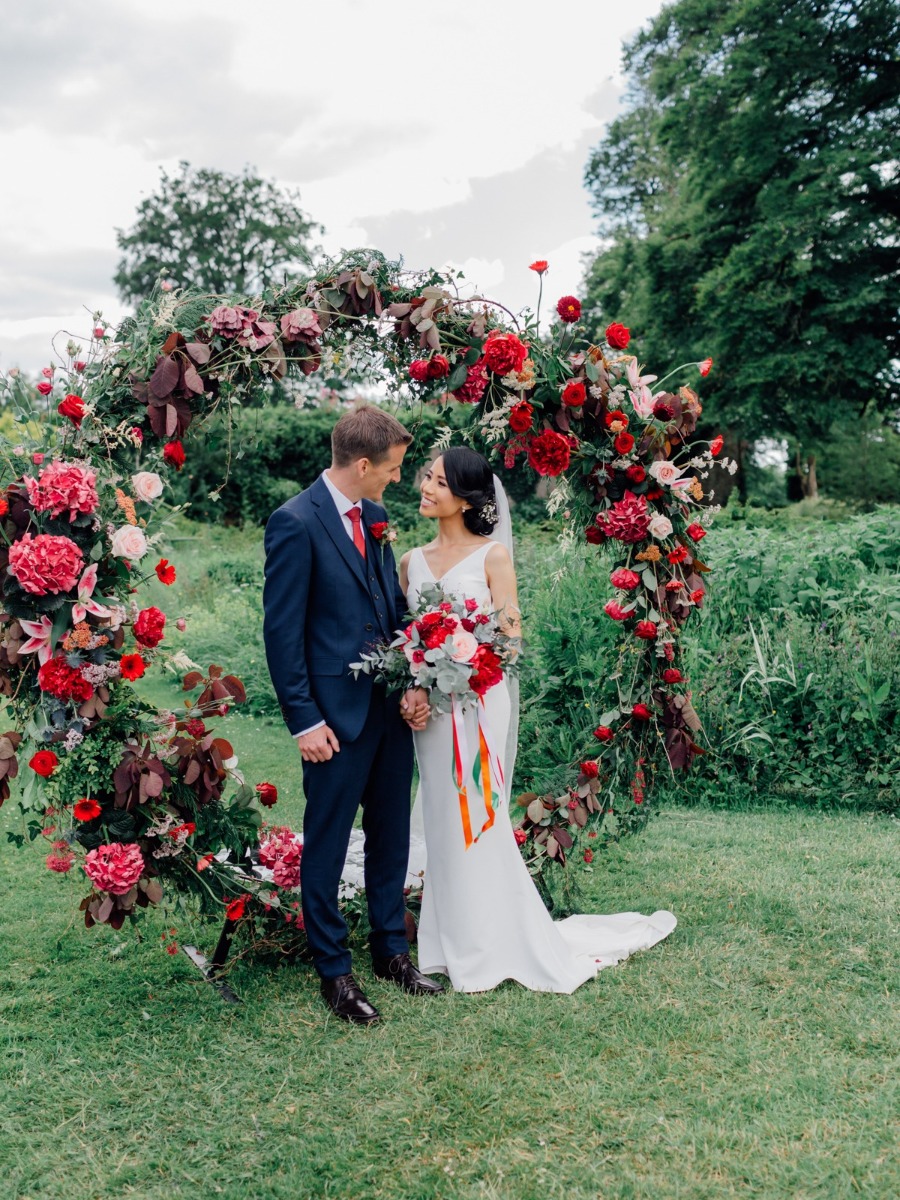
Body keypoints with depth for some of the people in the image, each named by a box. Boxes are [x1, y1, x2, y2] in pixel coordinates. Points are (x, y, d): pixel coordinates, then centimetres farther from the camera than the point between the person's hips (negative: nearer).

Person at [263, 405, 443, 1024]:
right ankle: (334, 969, 25)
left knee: (391, 836, 18)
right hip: (337, 715, -7)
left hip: (392, 707, 7)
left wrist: (413, 684, -1)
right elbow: (282, 631, -13)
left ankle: (392, 949, 35)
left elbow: (395, 608, 11)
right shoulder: (296, 522, -14)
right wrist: (305, 720, -14)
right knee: (328, 845, 8)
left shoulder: (374, 516, 8)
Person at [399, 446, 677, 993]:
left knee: (477, 819, 1)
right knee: (444, 821, 11)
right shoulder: (412, 561, 10)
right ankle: (455, 943, 25)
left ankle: (491, 948, 16)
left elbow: (510, 639, -8)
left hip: (478, 702, -5)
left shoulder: (493, 555, -5)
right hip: (428, 707, 5)